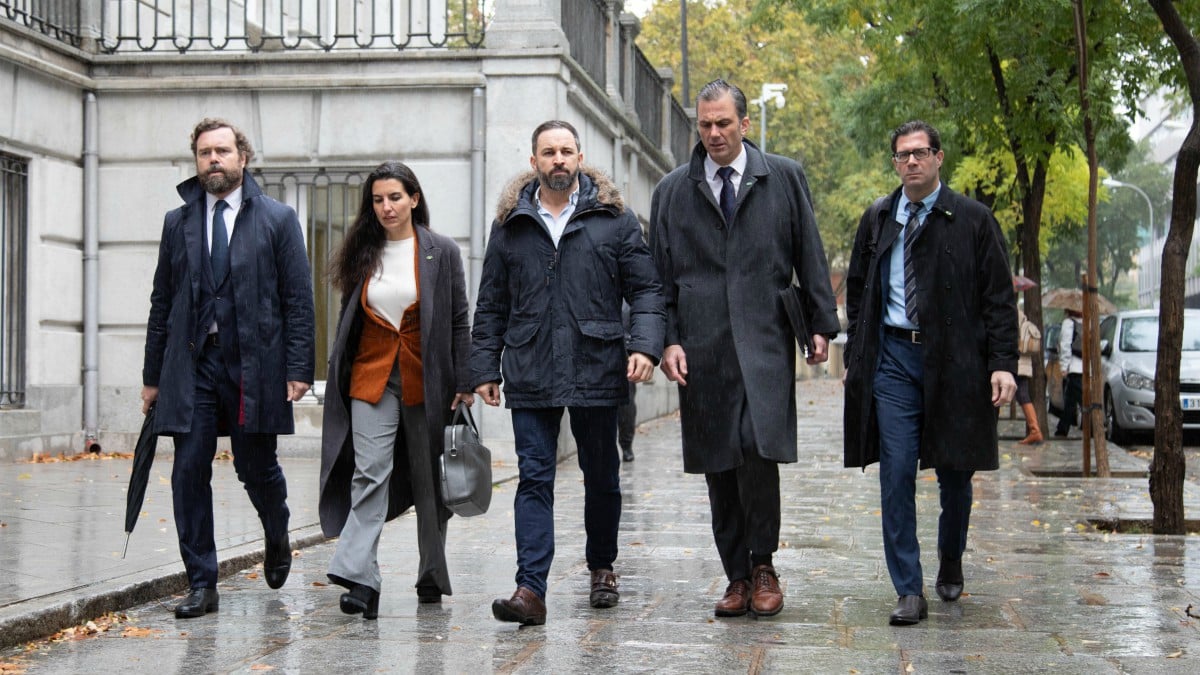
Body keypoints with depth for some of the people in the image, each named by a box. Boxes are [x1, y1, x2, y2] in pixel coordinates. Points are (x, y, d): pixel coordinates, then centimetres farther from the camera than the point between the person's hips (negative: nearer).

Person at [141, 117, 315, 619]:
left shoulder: (277, 219, 4)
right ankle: (201, 585, 6)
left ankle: (277, 539, 36)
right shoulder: (178, 222, 13)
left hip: (254, 364, -2)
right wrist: (152, 376, 10)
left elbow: (298, 299, 1)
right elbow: (162, 303, 14)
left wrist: (299, 369, -7)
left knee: (256, 467, 4)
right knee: (189, 473, -2)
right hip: (191, 365, 3)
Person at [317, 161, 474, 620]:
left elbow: (459, 322, 1)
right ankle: (361, 580, -20)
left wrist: (464, 385, -5)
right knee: (369, 474, -13)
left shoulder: (442, 252, 1)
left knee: (429, 480, 8)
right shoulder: (363, 254, 9)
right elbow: (348, 320, 13)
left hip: (425, 381, -1)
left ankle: (433, 577, 22)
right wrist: (338, 382, 9)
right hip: (371, 378, 1)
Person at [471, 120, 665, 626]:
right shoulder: (510, 225, 10)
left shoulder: (613, 218, 5)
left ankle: (602, 567, 32)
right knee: (534, 479, -5)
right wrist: (485, 369, 6)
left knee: (601, 476, 12)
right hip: (530, 376, 1)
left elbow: (645, 289, 3)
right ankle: (530, 591, -10)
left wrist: (645, 345, -11)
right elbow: (491, 305, 12)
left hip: (595, 370, 0)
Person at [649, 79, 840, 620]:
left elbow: (810, 257, 9)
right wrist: (668, 340, 0)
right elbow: (661, 275, 10)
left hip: (765, 342, -2)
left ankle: (763, 566, 1)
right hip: (701, 347, 2)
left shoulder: (784, 178, 9)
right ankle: (737, 576, 14)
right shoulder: (672, 191, 12)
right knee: (717, 468, 4)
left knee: (758, 450, -17)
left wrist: (821, 326, 4)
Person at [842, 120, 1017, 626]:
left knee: (954, 473, 9)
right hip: (893, 356, 2)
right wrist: (856, 357, 10)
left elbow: (999, 298, 0)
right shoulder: (877, 219, 11)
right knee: (896, 474, -6)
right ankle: (909, 592, -3)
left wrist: (1002, 364, -9)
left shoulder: (973, 220, 1)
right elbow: (857, 290, 18)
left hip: (954, 359, -1)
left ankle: (951, 562, 35)